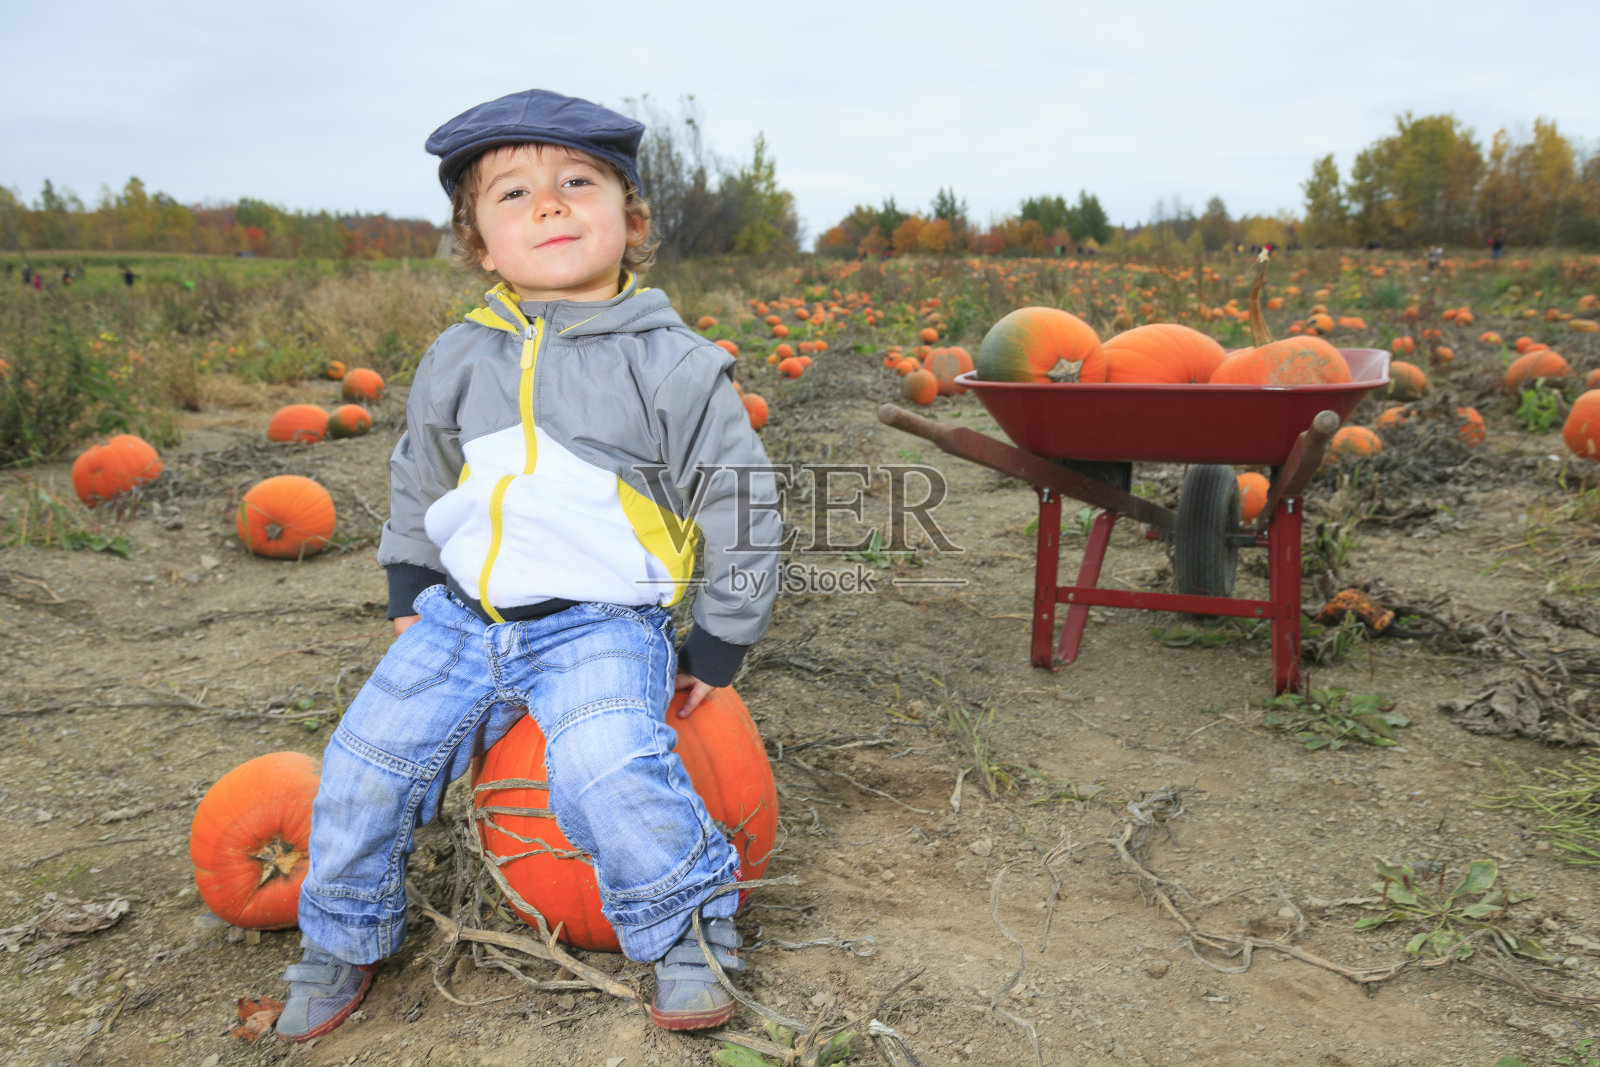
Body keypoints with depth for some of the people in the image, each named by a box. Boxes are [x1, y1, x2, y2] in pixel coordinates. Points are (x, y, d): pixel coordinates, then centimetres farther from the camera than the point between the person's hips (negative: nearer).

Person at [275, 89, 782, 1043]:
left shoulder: (672, 363, -8)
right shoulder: (457, 361, 5)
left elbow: (742, 506, -4)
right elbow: (417, 482, 22)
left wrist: (715, 652, -2)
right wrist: (413, 599, 17)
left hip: (602, 624, -4)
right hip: (463, 615, 5)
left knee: (604, 767, -29)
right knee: (368, 756, -3)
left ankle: (688, 923, -2)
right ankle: (344, 936, 24)